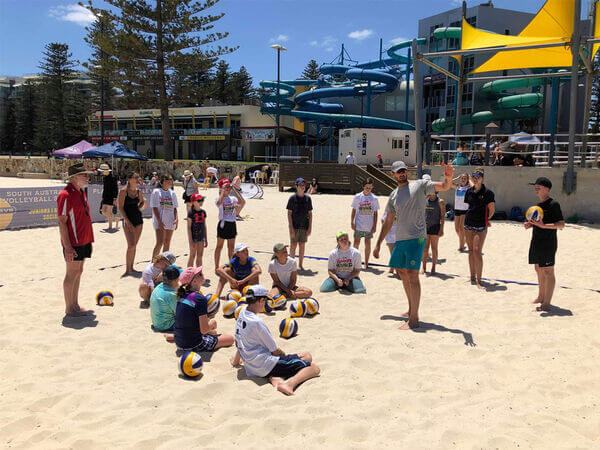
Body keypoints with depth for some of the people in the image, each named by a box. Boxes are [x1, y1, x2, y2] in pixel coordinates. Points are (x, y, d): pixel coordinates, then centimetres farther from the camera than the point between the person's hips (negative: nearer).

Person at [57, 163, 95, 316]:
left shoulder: (81, 192, 13)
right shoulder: (65, 195, -15)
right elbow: (62, 222, -18)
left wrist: (89, 241, 19)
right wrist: (67, 247, -21)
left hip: (83, 241, 9)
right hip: (73, 243, -9)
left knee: (78, 272, 15)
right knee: (72, 274, 0)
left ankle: (75, 305, 25)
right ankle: (69, 308, 11)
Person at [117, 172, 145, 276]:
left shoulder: (138, 191, 8)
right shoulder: (123, 191, -9)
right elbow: (120, 207, -11)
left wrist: (138, 208, 7)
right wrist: (127, 221, -16)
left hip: (138, 219, 6)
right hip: (128, 220, -6)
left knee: (134, 245, 10)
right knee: (131, 245, -12)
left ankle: (131, 268, 20)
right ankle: (127, 270, -2)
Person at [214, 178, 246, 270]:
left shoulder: (233, 198, 7)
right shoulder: (218, 198, -6)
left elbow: (242, 202, -11)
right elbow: (219, 202, -31)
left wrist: (234, 190, -6)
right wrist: (223, 191, -19)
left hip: (232, 224, 5)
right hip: (223, 224, -5)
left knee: (231, 247, 12)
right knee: (219, 246, 3)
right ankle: (216, 267, 11)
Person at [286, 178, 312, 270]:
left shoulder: (308, 198, 5)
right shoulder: (292, 198, -5)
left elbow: (310, 213, 8)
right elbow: (289, 213, -5)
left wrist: (310, 227, 2)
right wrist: (291, 228, -11)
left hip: (304, 226, 3)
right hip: (294, 226, -3)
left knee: (302, 245, 8)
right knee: (293, 245, 2)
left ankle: (300, 264, 20)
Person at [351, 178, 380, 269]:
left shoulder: (374, 198, -2)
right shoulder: (357, 197, -2)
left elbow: (375, 213, 2)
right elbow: (354, 210, 4)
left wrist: (375, 225, -1)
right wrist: (352, 222, -1)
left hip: (369, 226, 0)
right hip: (358, 225, 0)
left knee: (367, 243, 5)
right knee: (356, 243, 3)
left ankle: (366, 263, 14)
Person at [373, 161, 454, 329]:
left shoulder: (419, 185, 1)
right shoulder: (393, 195, 15)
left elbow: (444, 187, -9)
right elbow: (388, 222, 20)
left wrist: (448, 178, -32)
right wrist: (378, 244, 19)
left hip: (416, 238, -7)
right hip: (399, 239, 7)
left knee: (412, 274, -14)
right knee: (403, 273, 14)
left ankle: (414, 319, -11)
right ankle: (411, 310, 29)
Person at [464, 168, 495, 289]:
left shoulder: (487, 192, -9)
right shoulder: (469, 191, 6)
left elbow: (492, 209, -2)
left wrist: (485, 219, 8)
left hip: (480, 226, -5)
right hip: (468, 224, 5)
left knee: (477, 251, -12)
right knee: (471, 250, 10)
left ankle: (479, 281, -8)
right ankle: (472, 277, 20)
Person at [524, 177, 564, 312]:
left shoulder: (553, 204, -13)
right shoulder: (539, 205, 13)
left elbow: (561, 224, -17)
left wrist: (543, 225, -27)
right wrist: (530, 224, 6)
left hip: (548, 243, -9)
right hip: (536, 242, 9)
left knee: (548, 272, -5)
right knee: (539, 270, 17)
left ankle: (547, 303, -2)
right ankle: (541, 297, 31)